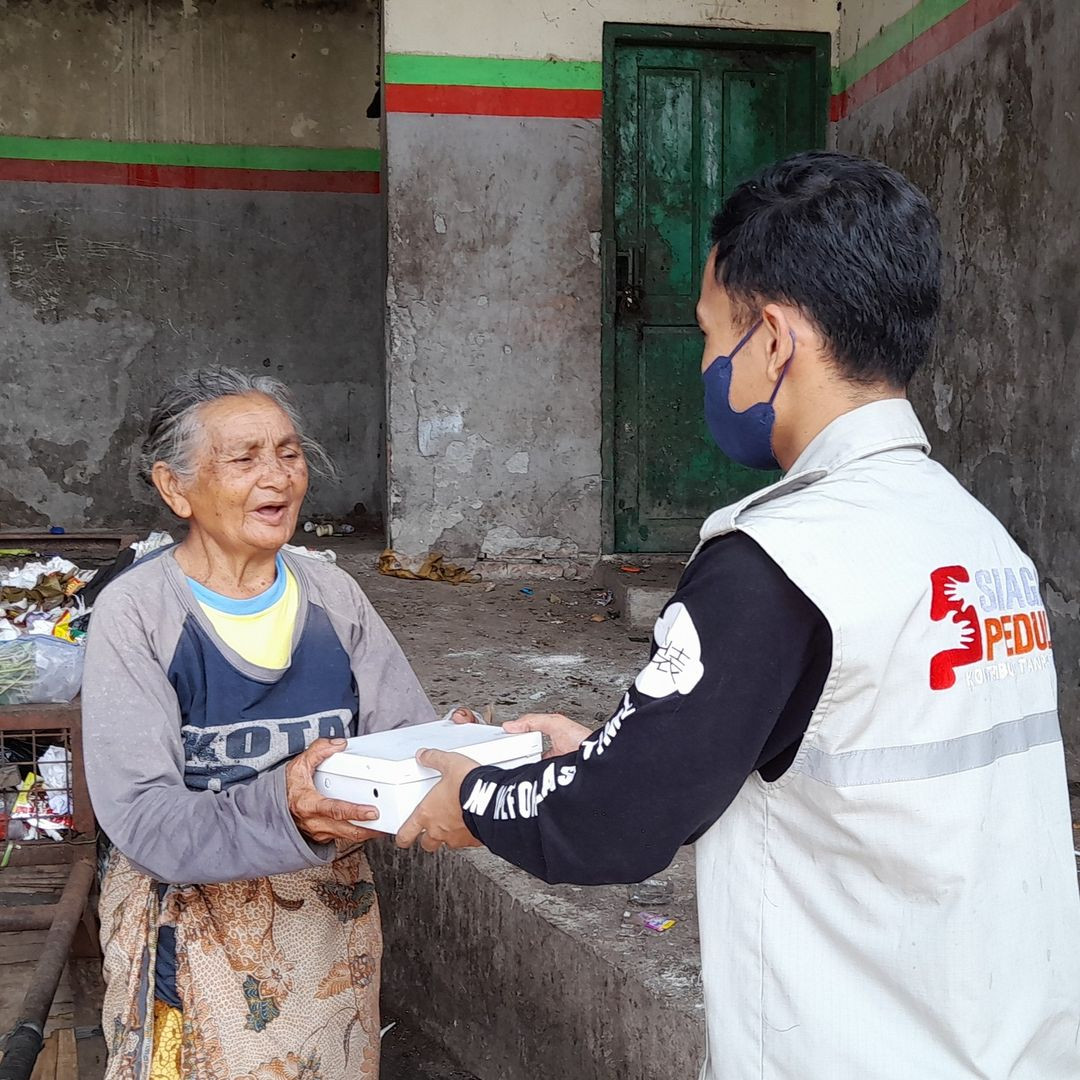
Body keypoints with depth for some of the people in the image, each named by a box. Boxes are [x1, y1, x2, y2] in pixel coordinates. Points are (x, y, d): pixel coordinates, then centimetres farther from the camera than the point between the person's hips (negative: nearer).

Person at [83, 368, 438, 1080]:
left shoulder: (334, 596, -1)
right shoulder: (134, 612, -14)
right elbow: (141, 816, -21)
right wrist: (280, 807, -38)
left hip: (335, 915, 4)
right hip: (193, 926, -4)